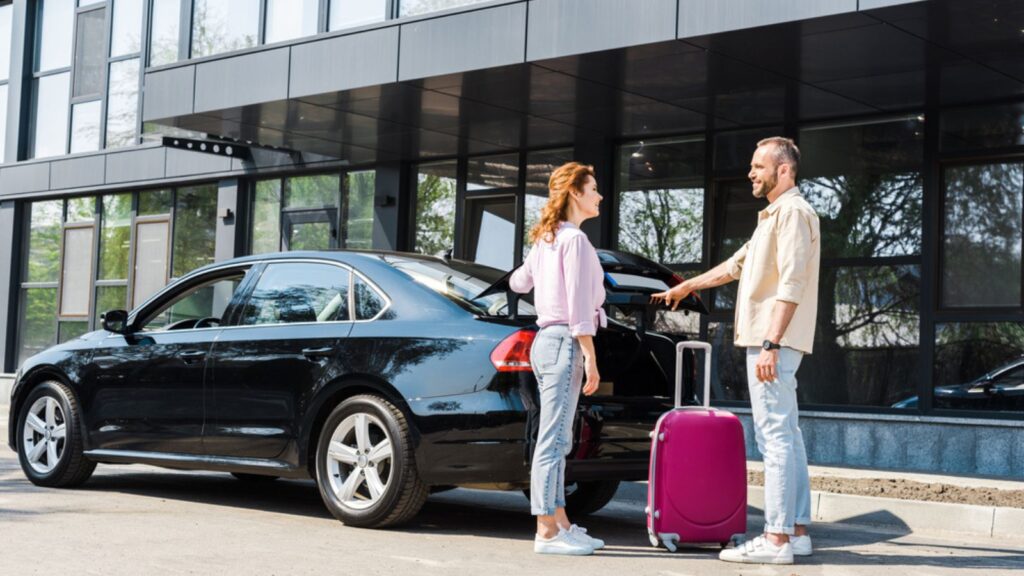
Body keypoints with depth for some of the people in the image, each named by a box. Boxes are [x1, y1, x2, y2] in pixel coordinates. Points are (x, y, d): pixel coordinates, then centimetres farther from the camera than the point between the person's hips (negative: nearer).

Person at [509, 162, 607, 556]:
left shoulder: (545, 240, 16)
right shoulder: (575, 239, -11)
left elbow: (519, 282, 31)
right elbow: (578, 305, -16)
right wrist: (590, 359, -16)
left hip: (547, 341, 10)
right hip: (565, 344, -10)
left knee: (556, 441, 12)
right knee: (553, 440, -9)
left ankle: (560, 524, 17)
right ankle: (547, 533, -7)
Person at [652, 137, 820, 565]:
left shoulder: (794, 212, -11)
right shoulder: (773, 216, 21)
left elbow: (792, 284, -21)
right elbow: (736, 264, 32)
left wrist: (770, 344, -26)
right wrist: (686, 287, 39)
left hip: (772, 343, -10)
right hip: (767, 341, 10)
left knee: (775, 438, -11)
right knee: (786, 437, 10)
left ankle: (776, 539, -11)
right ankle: (797, 530, 15)